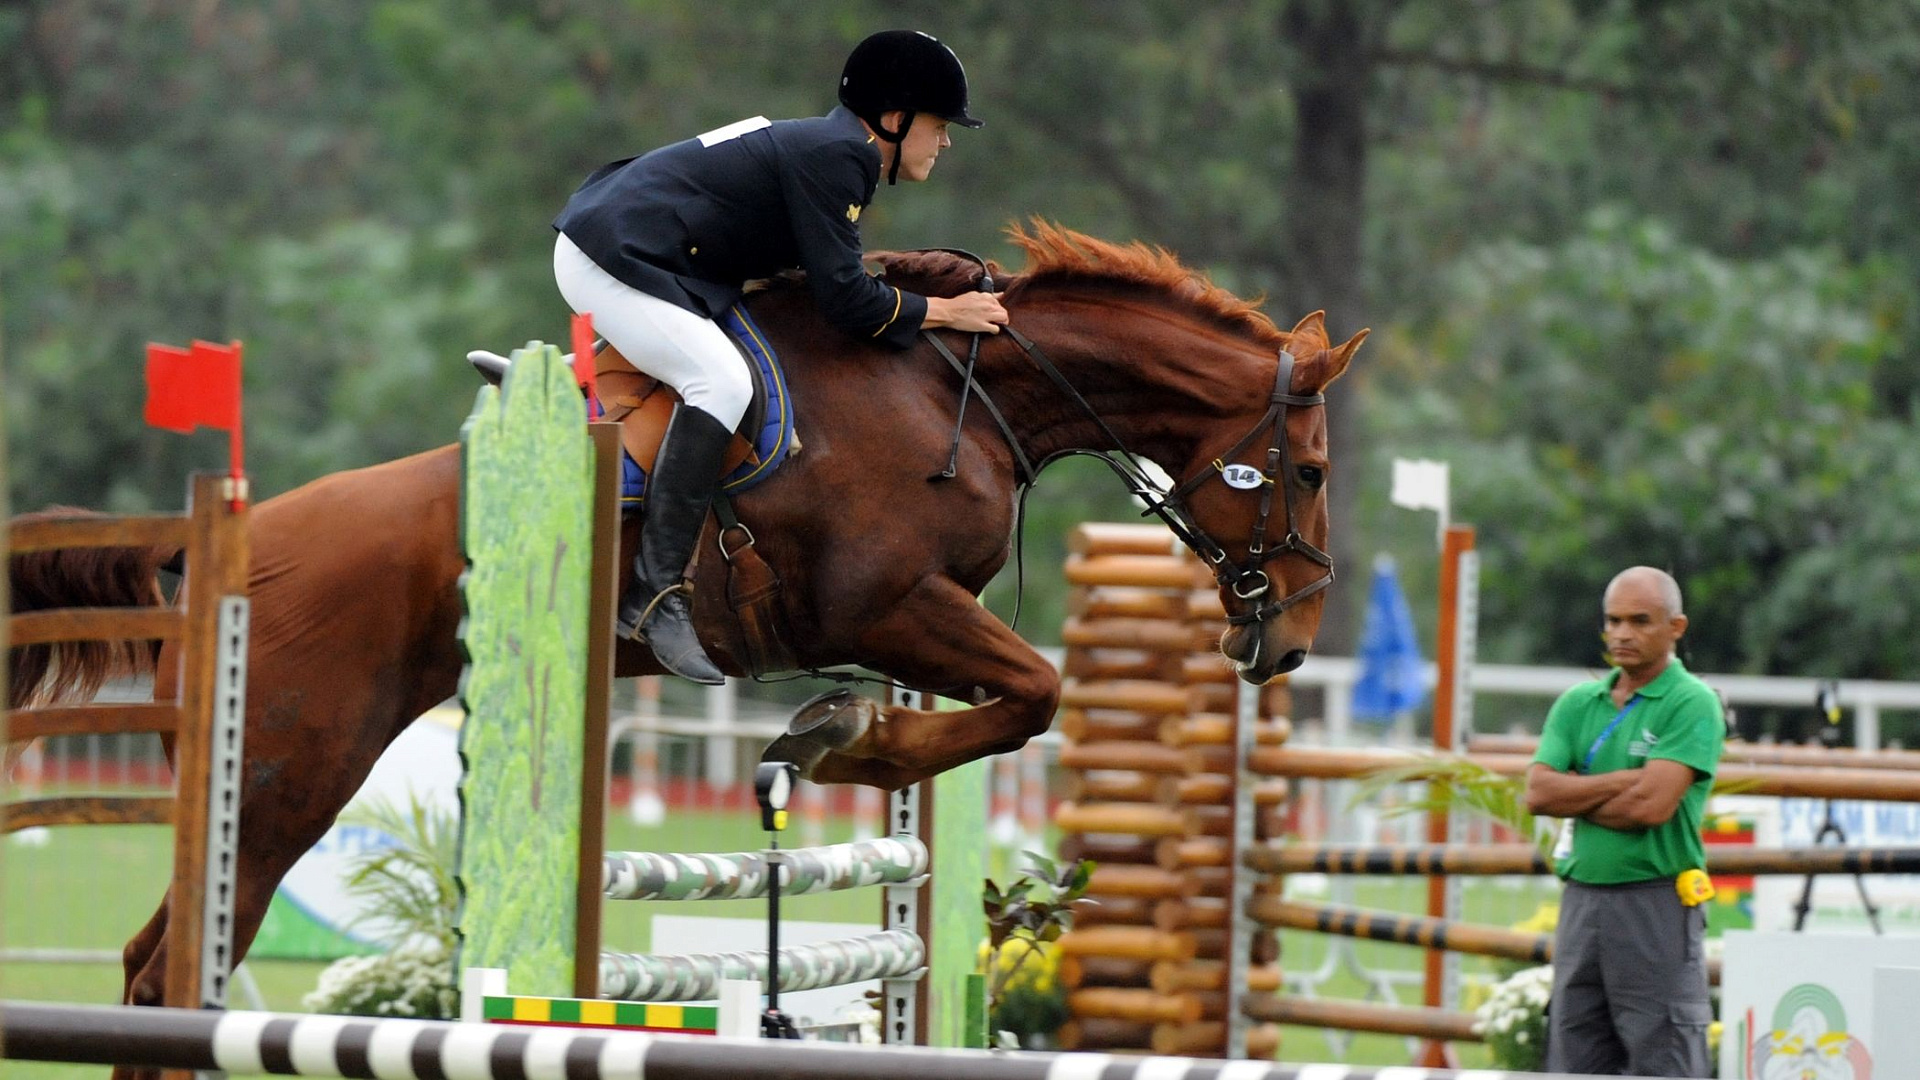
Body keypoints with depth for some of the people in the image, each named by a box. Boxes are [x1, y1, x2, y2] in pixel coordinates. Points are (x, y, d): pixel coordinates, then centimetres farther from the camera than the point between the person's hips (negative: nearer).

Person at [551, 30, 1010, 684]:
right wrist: (943, 312, -8)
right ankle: (655, 595, -32)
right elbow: (845, 301, -18)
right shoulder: (834, 158, -16)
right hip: (613, 260, -11)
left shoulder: (828, 147, 15)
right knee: (721, 382, -27)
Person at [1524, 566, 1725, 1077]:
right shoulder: (1577, 704, 14)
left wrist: (1575, 797, -2)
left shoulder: (1693, 704, -4)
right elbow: (1538, 793, 1)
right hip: (1582, 897, 6)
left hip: (1656, 904, -6)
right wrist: (1622, 779, -9)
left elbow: (1652, 806, -15)